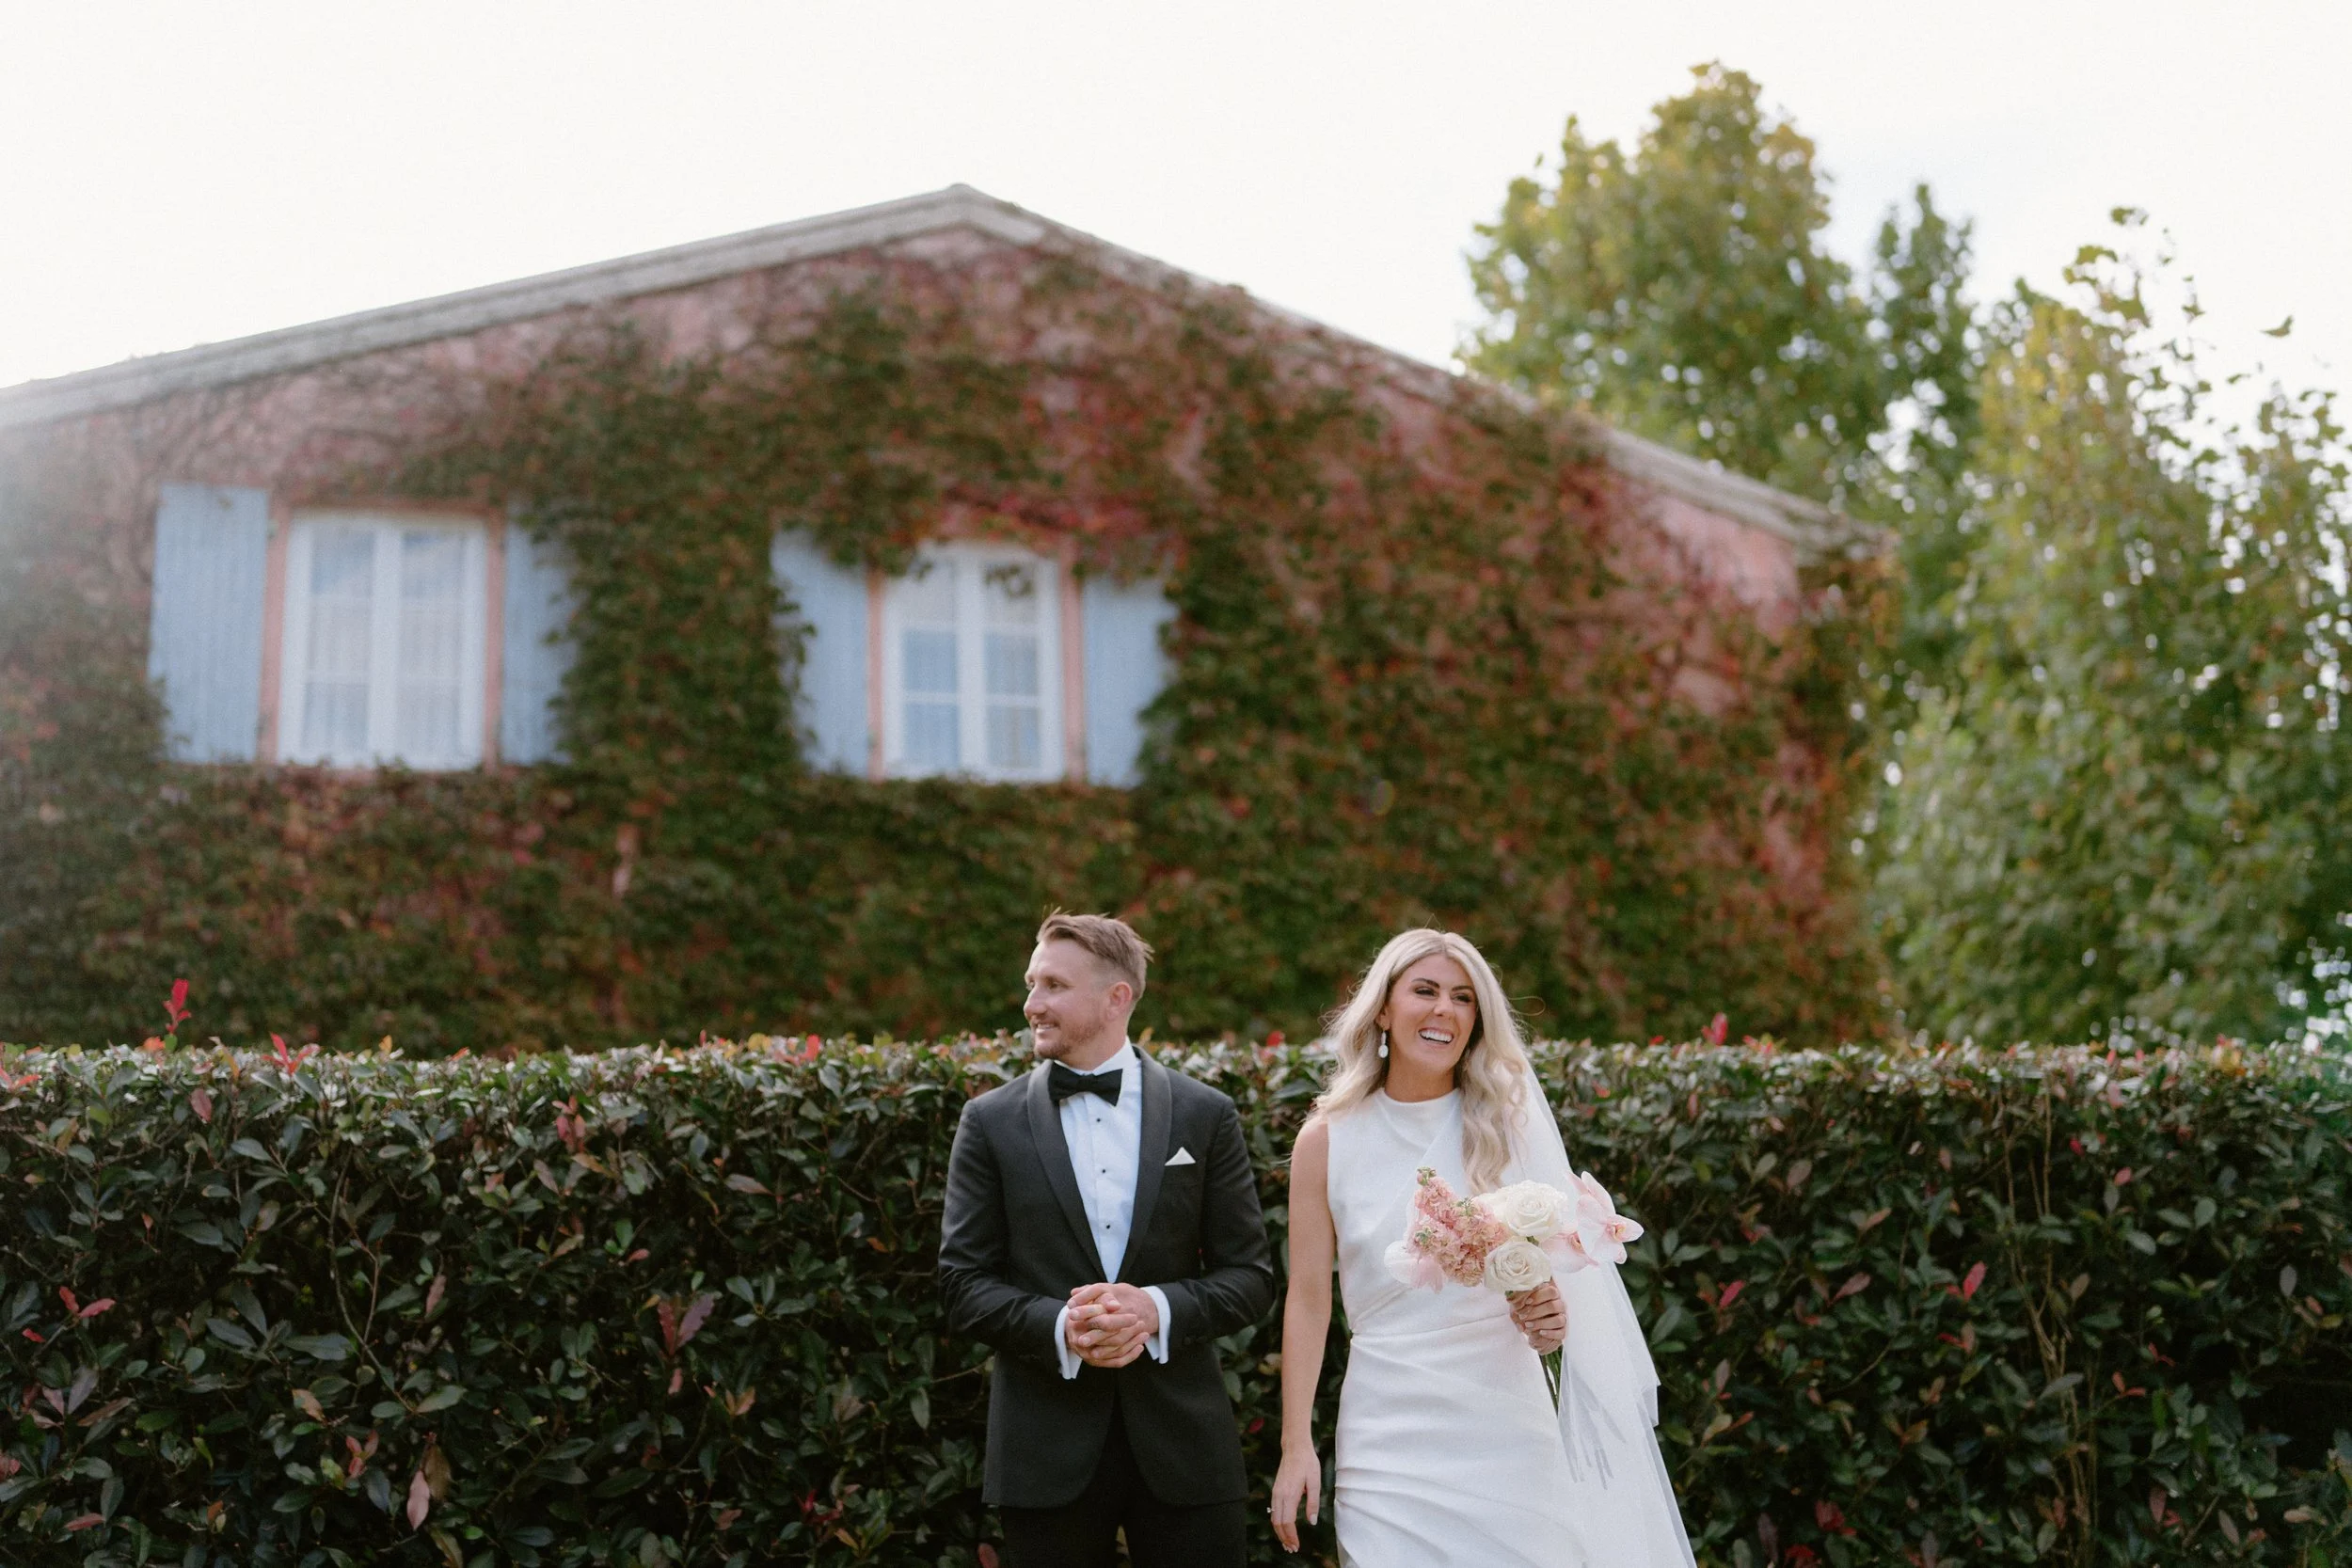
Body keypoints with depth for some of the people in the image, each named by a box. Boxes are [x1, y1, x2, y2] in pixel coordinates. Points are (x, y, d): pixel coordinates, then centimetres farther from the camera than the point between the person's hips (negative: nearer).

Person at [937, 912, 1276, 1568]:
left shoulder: (1205, 1115, 3)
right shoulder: (990, 1122, 2)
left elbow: (1250, 1275, 3)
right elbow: (964, 1281, 0)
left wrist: (1159, 1309, -15)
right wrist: (1059, 1327, -17)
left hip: (1181, 1442, 0)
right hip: (1048, 1453, 0)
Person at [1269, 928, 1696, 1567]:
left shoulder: (1506, 1124, 3)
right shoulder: (1327, 1140, 0)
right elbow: (1308, 1299, 1)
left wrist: (1552, 1311, -14)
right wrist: (1296, 1446, -3)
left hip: (1505, 1425, 1)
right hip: (1389, 1435, -1)